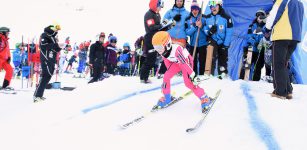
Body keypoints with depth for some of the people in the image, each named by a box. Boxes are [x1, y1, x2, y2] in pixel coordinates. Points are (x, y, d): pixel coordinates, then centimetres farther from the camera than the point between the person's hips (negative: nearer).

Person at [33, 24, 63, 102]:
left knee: (48, 76, 10)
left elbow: (56, 49, 21)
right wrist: (55, 45, -22)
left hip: (51, 60, 9)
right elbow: (43, 46, -21)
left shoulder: (53, 37, 19)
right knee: (46, 76, -15)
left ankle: (39, 95, 17)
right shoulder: (45, 35, -6)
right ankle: (37, 95, -14)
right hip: (46, 59, -9)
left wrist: (59, 46, 1)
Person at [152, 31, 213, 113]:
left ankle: (204, 98, -5)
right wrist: (169, 71, 13)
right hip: (176, 62, 7)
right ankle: (167, 98, 14)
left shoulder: (176, 50, -41)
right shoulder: (162, 51, -18)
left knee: (188, 82, -17)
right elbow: (166, 60, 2)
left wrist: (193, 76, -32)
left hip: (186, 60, -7)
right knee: (166, 77, -5)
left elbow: (184, 63, -37)